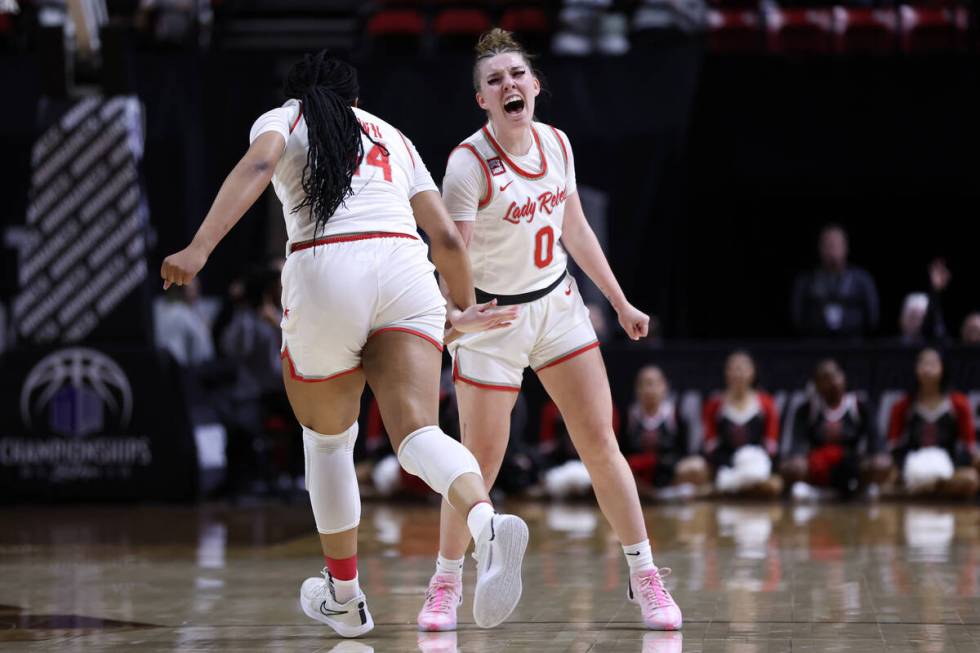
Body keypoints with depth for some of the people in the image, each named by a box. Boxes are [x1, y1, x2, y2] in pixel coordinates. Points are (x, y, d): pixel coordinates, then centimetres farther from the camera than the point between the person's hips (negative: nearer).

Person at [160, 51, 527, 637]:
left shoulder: (282, 119, 19)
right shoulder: (392, 136, 29)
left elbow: (257, 166, -6)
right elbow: (446, 237, 24)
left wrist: (199, 249, -18)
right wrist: (463, 309, 40)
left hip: (324, 273, -2)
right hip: (405, 269, 2)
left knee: (328, 437, 20)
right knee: (418, 434, -11)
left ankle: (344, 598, 30)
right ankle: (487, 522, -44)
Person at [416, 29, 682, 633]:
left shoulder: (556, 143, -2)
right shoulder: (469, 162, -19)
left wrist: (620, 300, 17)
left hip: (558, 304, 5)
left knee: (601, 445, 0)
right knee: (480, 464, -3)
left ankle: (645, 577, 9)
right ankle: (446, 584, 17)